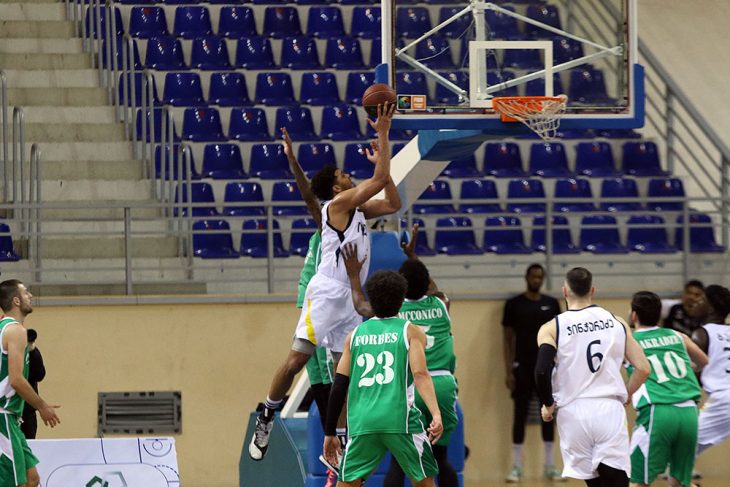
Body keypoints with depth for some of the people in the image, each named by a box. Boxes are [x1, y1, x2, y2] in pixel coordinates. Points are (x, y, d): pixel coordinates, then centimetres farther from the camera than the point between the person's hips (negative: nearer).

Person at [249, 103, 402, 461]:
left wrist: (381, 162, 15)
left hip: (350, 298, 9)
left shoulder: (356, 209, 16)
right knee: (296, 359, -11)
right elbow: (380, 179, -16)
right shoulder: (338, 203, -9)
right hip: (326, 293, -9)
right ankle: (266, 418, 3)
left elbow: (392, 204, 21)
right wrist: (383, 132, -12)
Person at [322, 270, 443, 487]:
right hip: (400, 419, -2)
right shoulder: (411, 331, 8)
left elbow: (339, 387, 13)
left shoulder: (355, 335, 16)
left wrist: (330, 433, 18)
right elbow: (420, 374, -8)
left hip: (362, 421, 2)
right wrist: (436, 414, -17)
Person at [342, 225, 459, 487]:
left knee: (398, 462, 4)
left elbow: (360, 304, 31)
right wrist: (413, 257, 50)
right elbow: (430, 289, 40)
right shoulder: (440, 305, 13)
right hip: (442, 384, 2)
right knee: (441, 459, 15)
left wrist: (354, 274, 46)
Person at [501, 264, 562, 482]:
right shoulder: (514, 304, -1)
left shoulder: (552, 304, 6)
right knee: (520, 415, -1)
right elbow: (507, 339, -1)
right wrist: (509, 371, -8)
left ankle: (549, 466, 11)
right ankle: (517, 467, 4)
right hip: (523, 367, -2)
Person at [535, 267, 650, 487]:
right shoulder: (616, 323, 9)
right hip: (610, 410, 0)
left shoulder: (552, 328, 2)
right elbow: (643, 368, 6)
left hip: (574, 411, 0)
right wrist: (625, 396, 23)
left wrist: (548, 405, 3)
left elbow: (542, 371, -13)